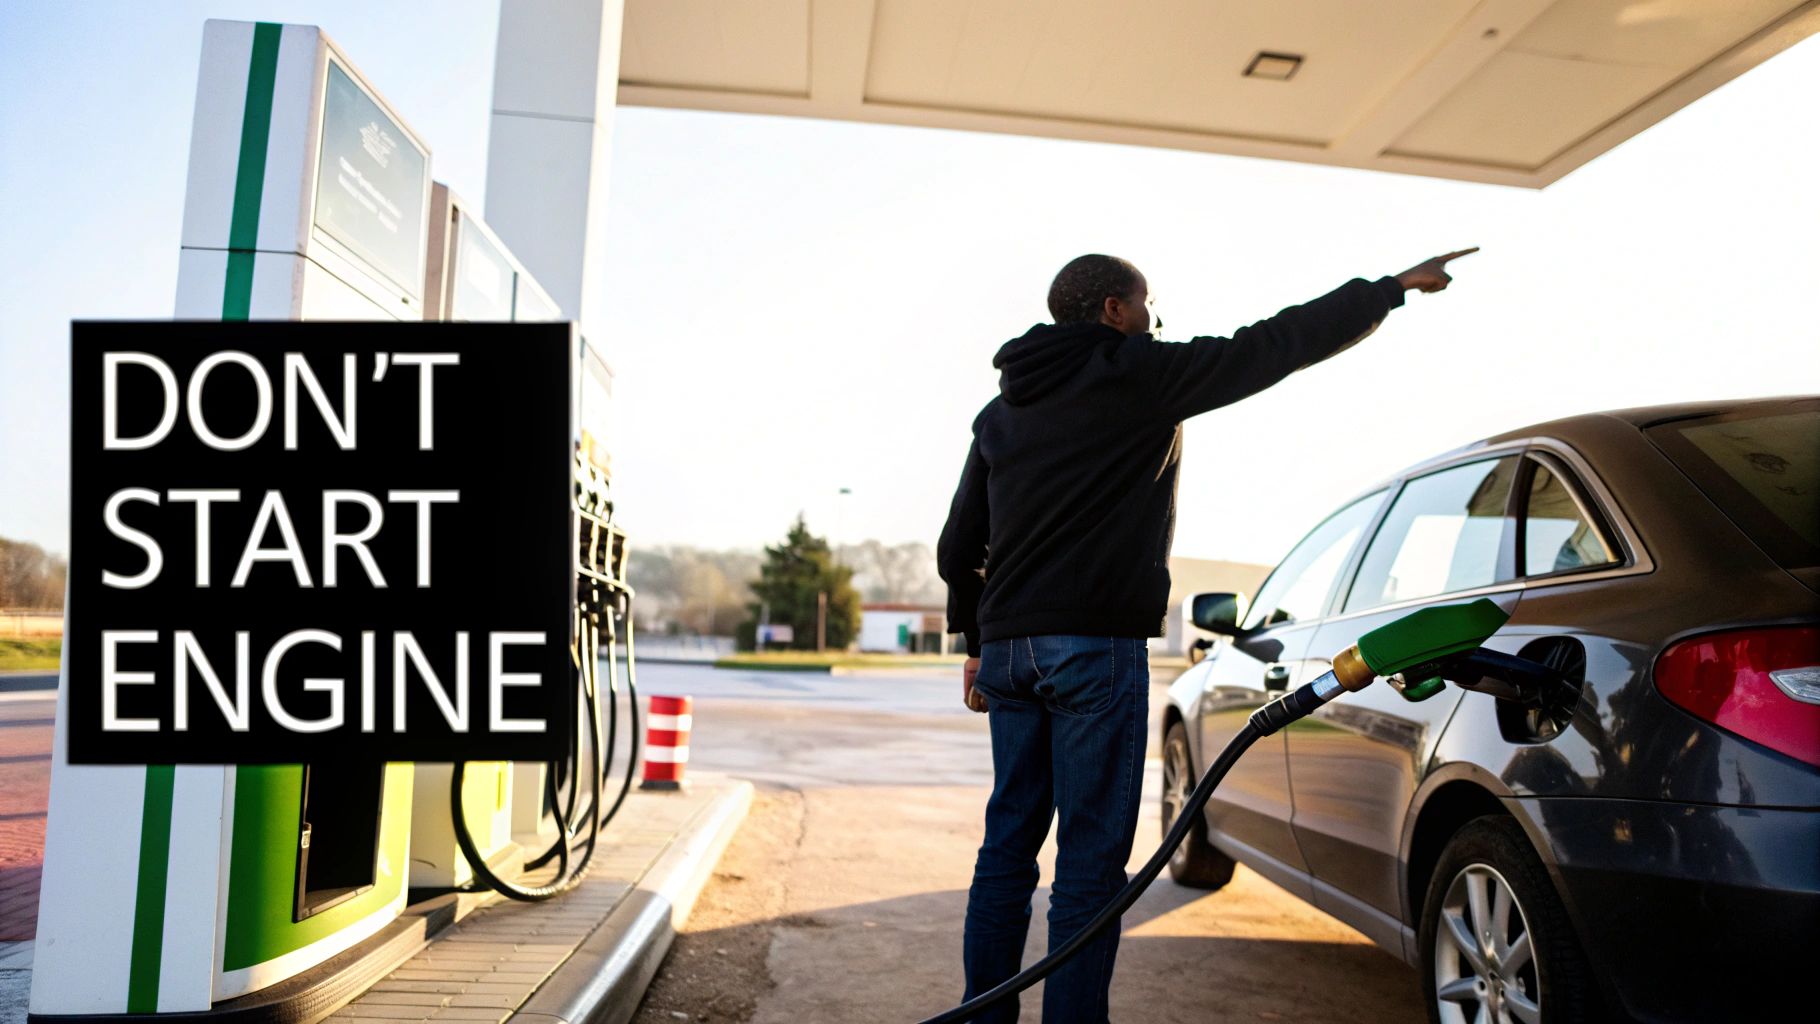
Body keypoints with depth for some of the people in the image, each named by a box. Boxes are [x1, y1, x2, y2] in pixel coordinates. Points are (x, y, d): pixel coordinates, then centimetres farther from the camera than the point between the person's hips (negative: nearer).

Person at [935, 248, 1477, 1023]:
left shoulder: (999, 412, 17)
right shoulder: (1136, 374, -1)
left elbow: (958, 547, 18)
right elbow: (1278, 343, 3)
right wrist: (1395, 287, 14)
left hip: (1008, 647, 7)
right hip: (1094, 647, -7)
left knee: (1008, 842, 12)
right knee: (1090, 855, -1)